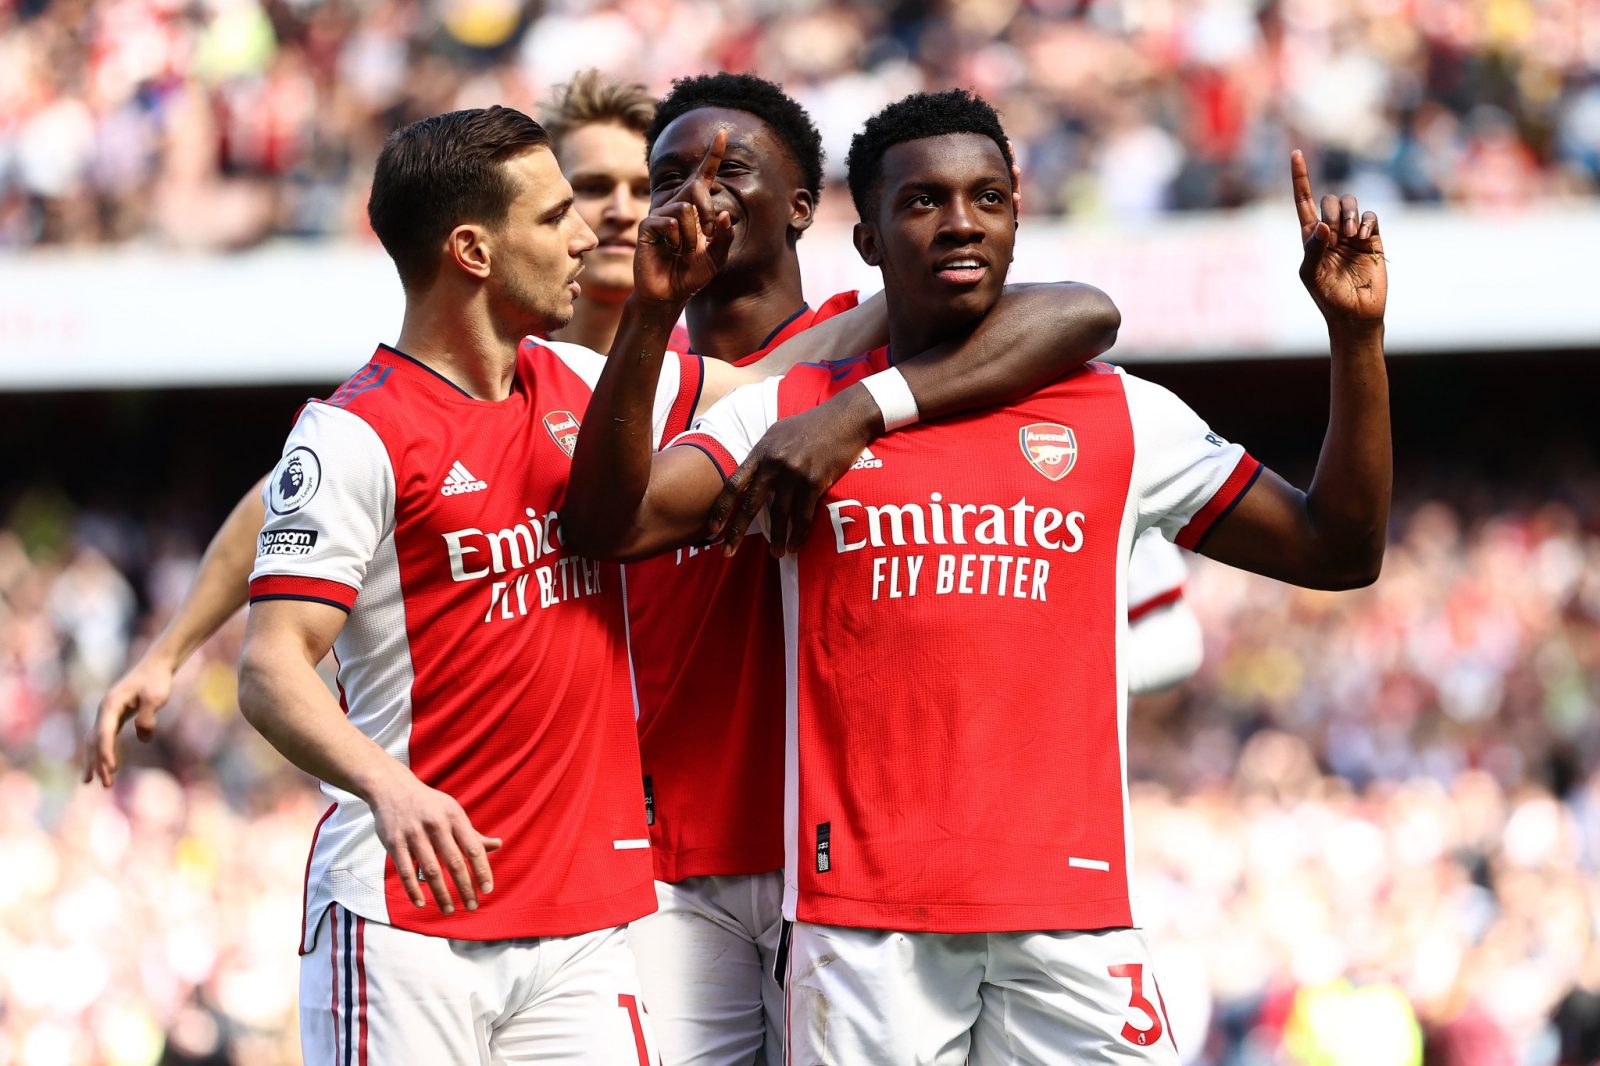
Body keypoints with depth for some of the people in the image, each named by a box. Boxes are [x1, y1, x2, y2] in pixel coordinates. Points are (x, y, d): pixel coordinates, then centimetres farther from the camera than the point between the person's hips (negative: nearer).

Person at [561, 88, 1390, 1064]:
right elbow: (609, 525, -5)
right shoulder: (789, 413, 9)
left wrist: (1356, 332, 4)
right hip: (863, 914, -1)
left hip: (1071, 910, 1)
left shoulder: (1123, 416, 12)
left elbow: (1339, 553, 13)